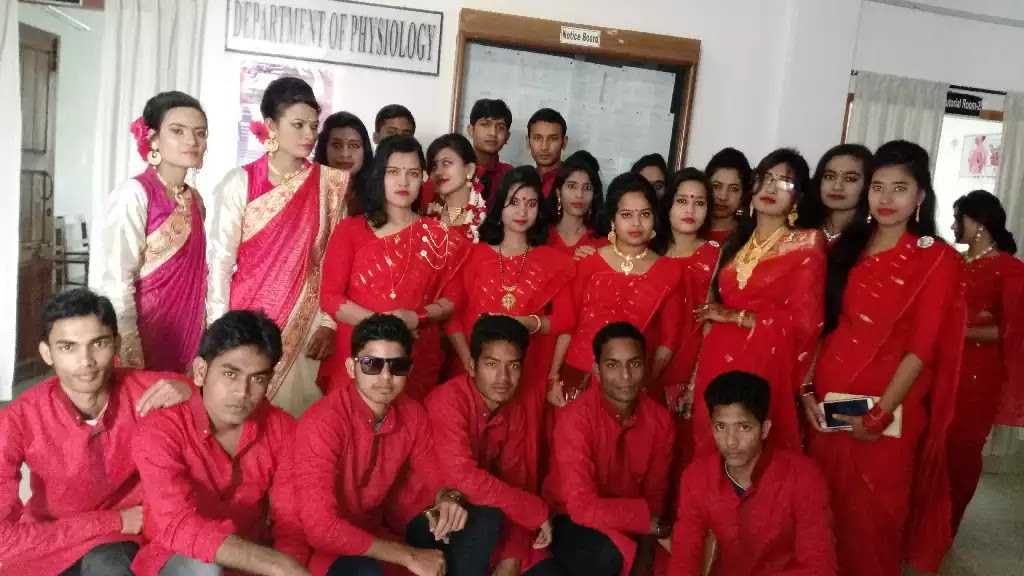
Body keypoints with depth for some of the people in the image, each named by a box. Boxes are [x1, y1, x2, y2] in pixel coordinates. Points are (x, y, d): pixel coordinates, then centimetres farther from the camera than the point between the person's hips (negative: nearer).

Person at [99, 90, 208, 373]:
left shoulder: (195, 199, 7)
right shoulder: (133, 194, -13)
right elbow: (117, 284, -17)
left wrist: (203, 339, 10)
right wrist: (129, 356, -20)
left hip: (187, 332, 6)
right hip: (144, 332, -6)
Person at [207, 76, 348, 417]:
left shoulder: (329, 184, 1)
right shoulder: (240, 182, -5)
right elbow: (220, 260, -4)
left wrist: (328, 322, -2)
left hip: (304, 321, 2)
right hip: (247, 318, -1)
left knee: (294, 406, 7)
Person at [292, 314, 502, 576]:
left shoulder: (413, 414, -6)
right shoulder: (322, 422, -26)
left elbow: (433, 478, 6)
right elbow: (320, 527, -32)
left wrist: (448, 499, -20)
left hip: (388, 524, 6)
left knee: (486, 520, -7)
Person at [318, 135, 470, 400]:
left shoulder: (438, 236, 6)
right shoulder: (350, 230, 2)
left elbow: (452, 299, 4)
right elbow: (330, 297, -4)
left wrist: (417, 318, -14)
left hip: (417, 362, 1)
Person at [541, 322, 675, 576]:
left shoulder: (660, 420, -8)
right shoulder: (576, 419, -24)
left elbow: (655, 494, 0)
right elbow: (582, 507, -29)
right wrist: (647, 520, -20)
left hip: (626, 525, 5)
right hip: (572, 521, -4)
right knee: (607, 556, -32)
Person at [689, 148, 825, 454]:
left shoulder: (806, 245, 0)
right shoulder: (734, 244, 15)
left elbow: (804, 321, -10)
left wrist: (734, 316, -6)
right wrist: (696, 378, 9)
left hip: (765, 368, -4)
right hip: (717, 366, 5)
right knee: (709, 457, 8)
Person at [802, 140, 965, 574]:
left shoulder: (938, 259, -5)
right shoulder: (847, 246, 8)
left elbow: (922, 348, -10)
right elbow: (821, 324, 7)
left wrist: (880, 414, -15)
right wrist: (806, 389, -1)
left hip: (887, 410, -4)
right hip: (829, 400, 4)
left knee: (871, 516, 9)